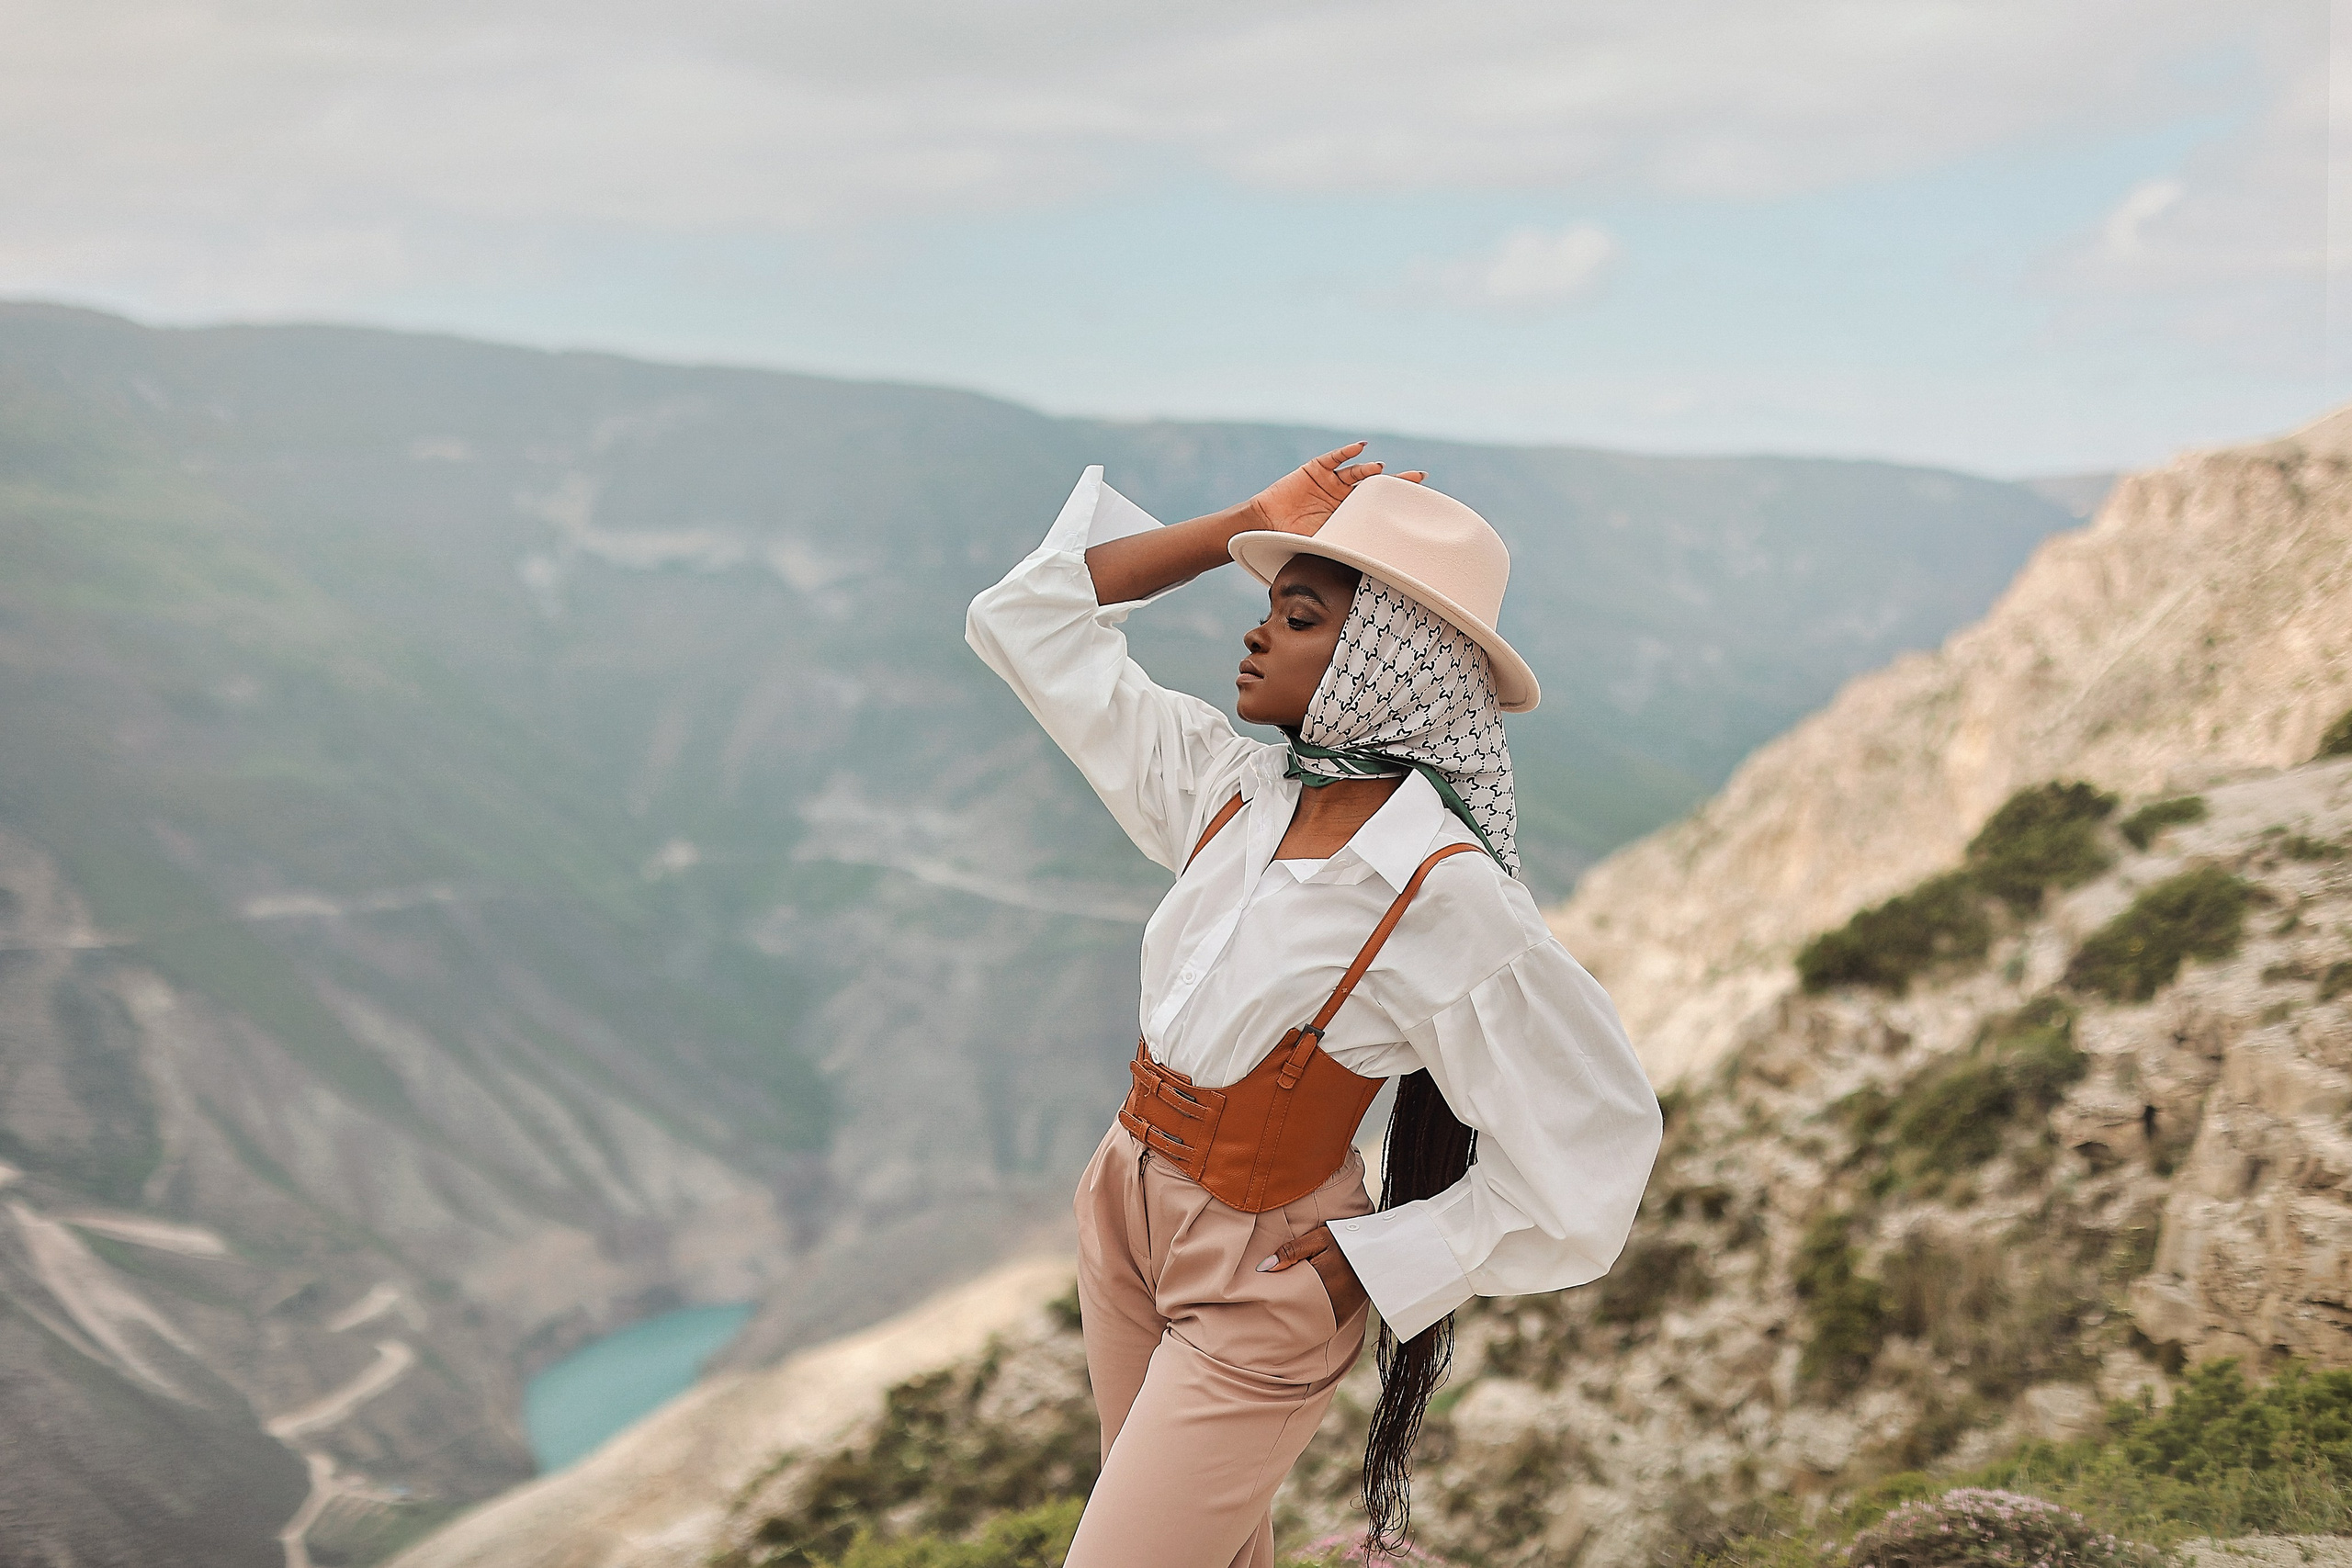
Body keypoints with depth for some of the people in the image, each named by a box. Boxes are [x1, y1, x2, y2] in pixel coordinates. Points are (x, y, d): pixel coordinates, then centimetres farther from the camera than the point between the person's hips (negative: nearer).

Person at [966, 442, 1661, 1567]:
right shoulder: (1233, 790, -6)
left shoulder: (1444, 898, -25)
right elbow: (1029, 620, 1)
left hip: (1263, 1285, -6)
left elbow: (1598, 1132, -18)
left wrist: (1379, 1259, -14)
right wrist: (1243, 524, -6)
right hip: (1126, 1205, 6)